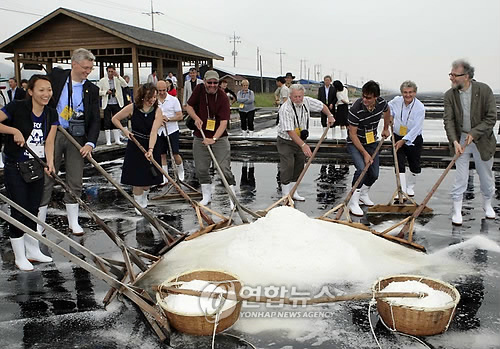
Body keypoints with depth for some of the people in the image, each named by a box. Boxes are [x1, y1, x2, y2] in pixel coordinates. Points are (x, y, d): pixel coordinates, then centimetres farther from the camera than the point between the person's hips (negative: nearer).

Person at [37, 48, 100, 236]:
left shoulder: (92, 89, 2)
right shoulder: (56, 76, -2)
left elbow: (95, 119, -1)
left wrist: (90, 143, -12)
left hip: (77, 137, 2)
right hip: (53, 134, -1)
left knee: (75, 181, 8)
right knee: (46, 179, 4)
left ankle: (73, 222, 22)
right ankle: (39, 223, 16)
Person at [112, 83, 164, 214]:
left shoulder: (157, 111, -11)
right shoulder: (132, 108, -10)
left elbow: (153, 132, -22)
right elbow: (115, 119, 3)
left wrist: (150, 150, -32)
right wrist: (124, 130, -11)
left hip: (151, 146, 1)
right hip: (135, 146, -1)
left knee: (150, 177, 10)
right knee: (137, 177, 0)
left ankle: (144, 197, 41)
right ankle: (138, 204, 19)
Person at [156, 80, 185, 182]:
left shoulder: (174, 100, -3)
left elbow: (180, 116, -5)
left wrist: (168, 118, -19)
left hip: (172, 130, -3)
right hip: (159, 131, 3)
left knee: (175, 154, -2)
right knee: (162, 155, 7)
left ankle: (180, 171, 26)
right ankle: (164, 178, 16)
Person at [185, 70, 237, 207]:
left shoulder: (222, 97, -14)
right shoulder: (199, 89, -2)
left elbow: (224, 122, -20)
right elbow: (189, 106, 10)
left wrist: (214, 138, -32)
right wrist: (196, 118, -10)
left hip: (219, 138, -4)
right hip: (200, 138, 4)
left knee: (225, 168, -6)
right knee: (201, 169, 8)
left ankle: (232, 198, 5)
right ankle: (207, 196, 26)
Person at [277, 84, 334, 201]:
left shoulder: (307, 101, -7)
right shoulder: (285, 109, -27)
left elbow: (322, 106, 13)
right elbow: (290, 131, -32)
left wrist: (330, 115, -5)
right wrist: (303, 145, -38)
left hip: (301, 140, 6)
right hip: (286, 142, -6)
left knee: (299, 167, 10)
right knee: (287, 167, -10)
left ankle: (293, 192, 23)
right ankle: (286, 195, 2)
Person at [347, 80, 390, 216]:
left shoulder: (382, 103, -14)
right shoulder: (356, 109, -30)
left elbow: (387, 111, 14)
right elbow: (353, 134, -23)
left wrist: (386, 129, 20)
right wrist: (365, 153, -23)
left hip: (371, 142, 6)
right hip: (355, 143, -5)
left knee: (374, 174, 6)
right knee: (362, 169, -26)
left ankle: (363, 194, 34)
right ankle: (353, 203, -16)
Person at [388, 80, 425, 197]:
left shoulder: (420, 107, -19)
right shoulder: (396, 101, -8)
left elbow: (416, 128, -23)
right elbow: (388, 107, 17)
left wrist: (404, 140, -29)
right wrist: (390, 116, -2)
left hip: (413, 139, -1)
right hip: (397, 137, 2)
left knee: (415, 167, 10)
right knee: (399, 165, -8)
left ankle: (410, 187, 35)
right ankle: (401, 191, -5)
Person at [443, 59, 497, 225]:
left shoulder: (484, 90, -14)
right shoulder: (450, 95, -8)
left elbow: (491, 117, -12)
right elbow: (448, 120, -12)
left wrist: (474, 133, -21)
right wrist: (455, 141, -25)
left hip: (482, 140, -1)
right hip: (460, 140, 1)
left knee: (486, 176, 14)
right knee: (460, 177, 2)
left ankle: (487, 205, 37)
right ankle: (457, 210, 13)